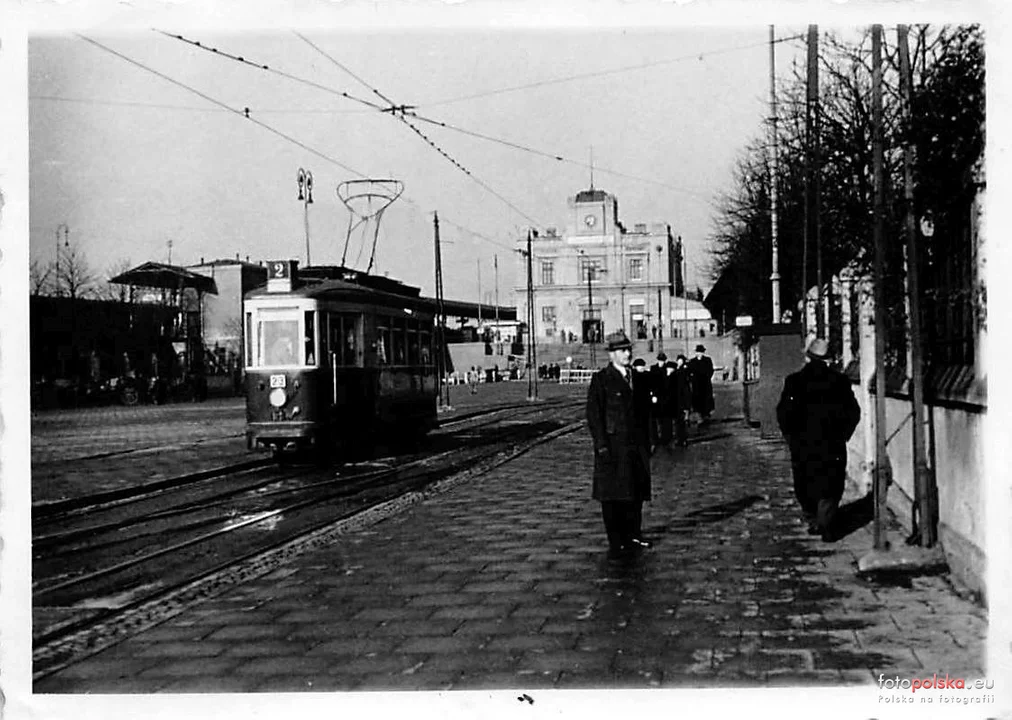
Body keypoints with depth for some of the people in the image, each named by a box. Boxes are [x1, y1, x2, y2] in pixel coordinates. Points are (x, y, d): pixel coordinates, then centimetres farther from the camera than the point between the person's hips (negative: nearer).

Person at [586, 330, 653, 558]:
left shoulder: (635, 378, 12)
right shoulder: (601, 379, -7)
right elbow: (593, 414, -11)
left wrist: (646, 442, 14)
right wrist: (602, 446, -16)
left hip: (636, 446, 6)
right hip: (613, 447, -6)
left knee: (636, 492, 12)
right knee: (613, 496, -1)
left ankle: (633, 535, 25)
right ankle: (616, 543, 5)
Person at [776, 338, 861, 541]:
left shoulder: (794, 381, -5)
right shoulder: (840, 381, -2)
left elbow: (783, 412, -6)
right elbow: (853, 412, 1)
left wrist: (791, 436, 6)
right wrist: (842, 435, 10)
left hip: (802, 445, 0)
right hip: (832, 445, 0)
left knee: (805, 486, 16)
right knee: (830, 487, 4)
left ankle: (813, 519, 20)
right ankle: (824, 522, -9)